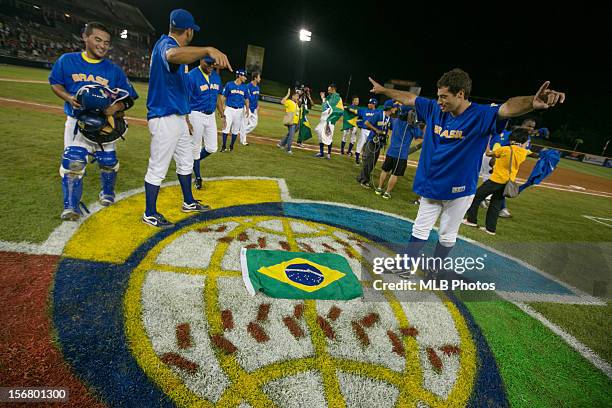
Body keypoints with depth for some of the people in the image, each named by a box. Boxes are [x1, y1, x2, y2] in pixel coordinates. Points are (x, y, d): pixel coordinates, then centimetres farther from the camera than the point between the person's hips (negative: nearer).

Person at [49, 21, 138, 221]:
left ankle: (107, 192, 36)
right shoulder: (67, 60, 0)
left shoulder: (114, 70, 0)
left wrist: (116, 107, -20)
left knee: (108, 161, 6)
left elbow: (129, 98, 1)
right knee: (73, 161, -11)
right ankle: (71, 206, -1)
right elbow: (55, 83, 12)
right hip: (77, 121, -1)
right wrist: (69, 97, -9)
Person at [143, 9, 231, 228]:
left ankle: (188, 202, 35)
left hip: (178, 118, 10)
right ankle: (150, 214, 13)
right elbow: (172, 55, -43)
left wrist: (185, 117, 25)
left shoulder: (177, 49, 14)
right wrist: (208, 49, -56)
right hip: (164, 118, -10)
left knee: (186, 162, 19)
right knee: (158, 168, 0)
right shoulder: (165, 44, -16)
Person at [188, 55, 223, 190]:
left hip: (211, 116, 6)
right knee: (196, 148, 4)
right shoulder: (192, 75, -13)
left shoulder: (216, 76, 7)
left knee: (212, 148, 6)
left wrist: (222, 114, 12)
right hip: (196, 115, -6)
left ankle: (192, 161, 34)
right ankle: (198, 178, 19)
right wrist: (187, 122, -19)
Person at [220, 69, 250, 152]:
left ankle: (232, 145, 20)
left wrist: (247, 109, 4)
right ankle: (224, 146, 0)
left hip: (240, 110, 3)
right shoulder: (229, 84, -2)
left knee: (236, 129, 7)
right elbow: (223, 97, 2)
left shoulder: (245, 87, 7)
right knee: (226, 127, -8)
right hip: (229, 109, -3)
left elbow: (246, 99, 14)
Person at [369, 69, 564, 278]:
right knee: (419, 230, 14)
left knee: (447, 236, 14)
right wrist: (383, 90, 18)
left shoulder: (481, 115, -19)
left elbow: (509, 107, -38)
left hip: (459, 190, -3)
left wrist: (533, 102, -60)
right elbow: (409, 98, 9)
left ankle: (433, 270, 35)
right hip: (431, 185, 4)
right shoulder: (434, 109, -4)